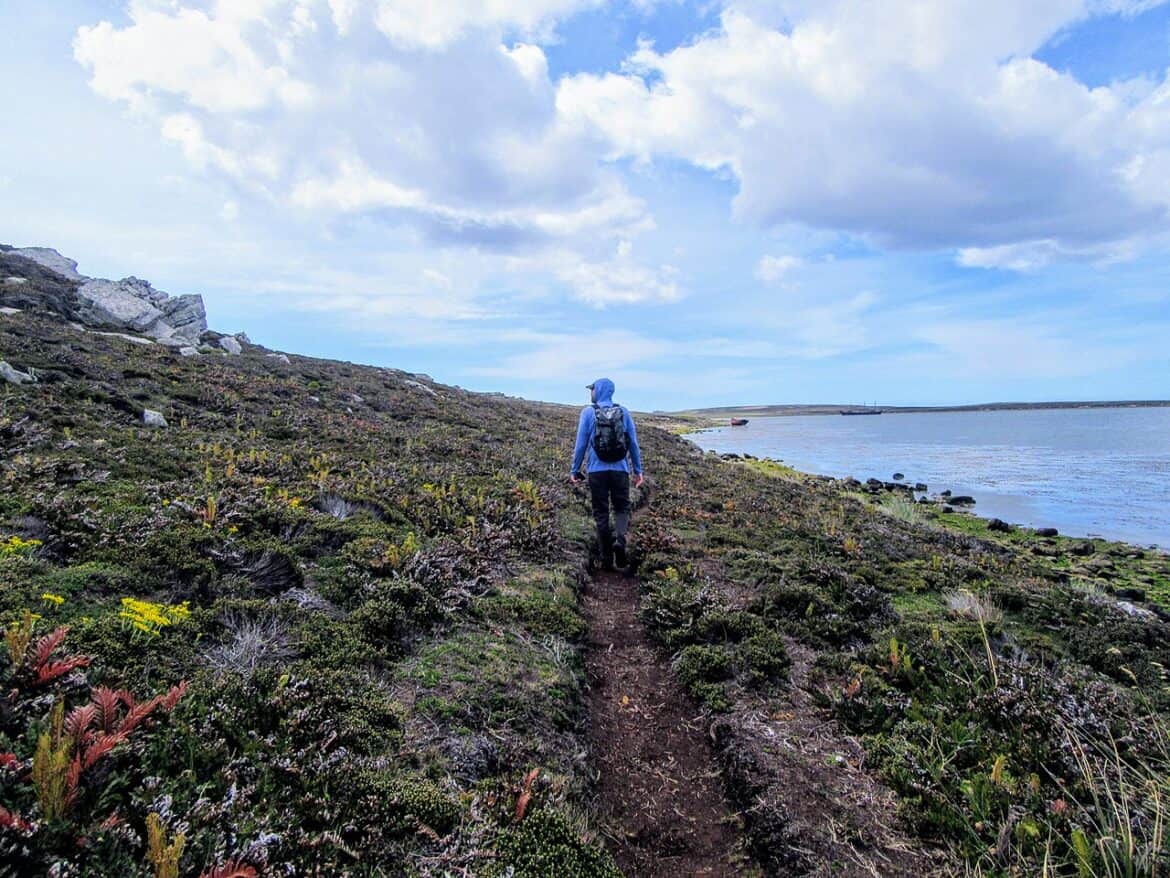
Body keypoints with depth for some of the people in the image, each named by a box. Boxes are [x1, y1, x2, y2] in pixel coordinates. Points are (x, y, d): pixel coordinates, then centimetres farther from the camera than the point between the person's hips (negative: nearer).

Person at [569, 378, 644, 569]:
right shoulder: (623, 413, 4)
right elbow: (633, 443, 6)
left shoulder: (588, 412, -2)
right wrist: (638, 470, 12)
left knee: (601, 513, 7)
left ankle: (607, 558, 10)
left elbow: (581, 444, -2)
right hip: (620, 470, 1)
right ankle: (619, 538, -15)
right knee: (622, 508, 14)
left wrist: (574, 470, 7)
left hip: (597, 470, -1)